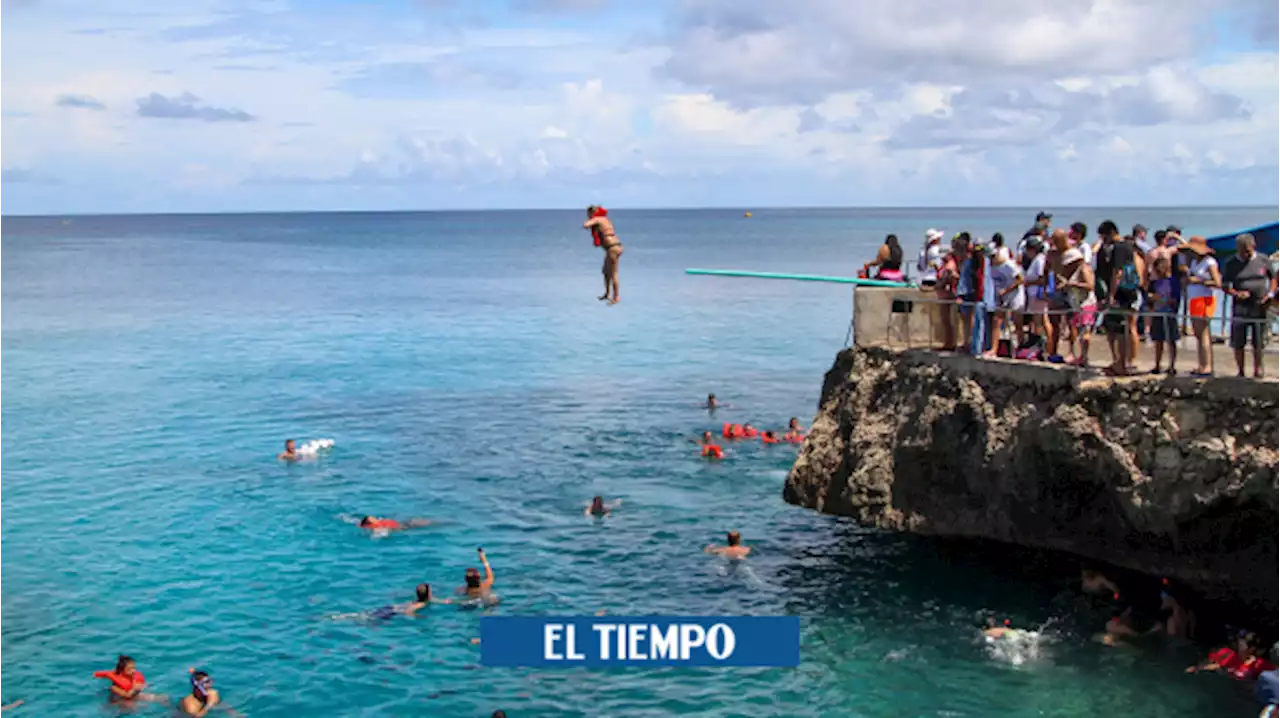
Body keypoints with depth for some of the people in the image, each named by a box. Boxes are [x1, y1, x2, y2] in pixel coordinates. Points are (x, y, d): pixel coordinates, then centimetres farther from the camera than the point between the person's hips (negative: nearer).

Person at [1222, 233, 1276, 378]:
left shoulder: (1263, 261, 2)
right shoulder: (1231, 264, 1)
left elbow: (1273, 277, 13)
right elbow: (1225, 285, 3)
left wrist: (1270, 294, -4)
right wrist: (1237, 293, -16)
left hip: (1259, 308, 0)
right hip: (1240, 308, 0)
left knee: (1258, 343, 4)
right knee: (1238, 343, 1)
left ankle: (1258, 369, 22)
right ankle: (1240, 371, 14)